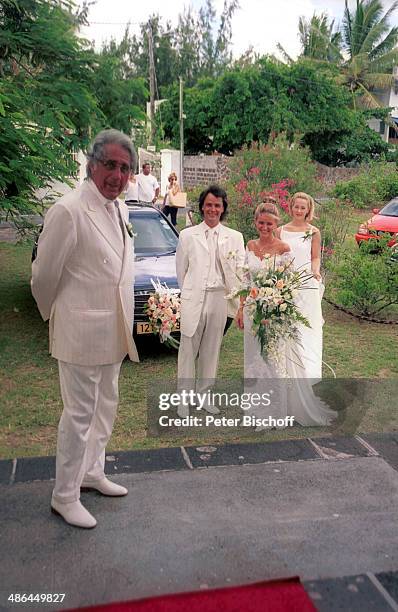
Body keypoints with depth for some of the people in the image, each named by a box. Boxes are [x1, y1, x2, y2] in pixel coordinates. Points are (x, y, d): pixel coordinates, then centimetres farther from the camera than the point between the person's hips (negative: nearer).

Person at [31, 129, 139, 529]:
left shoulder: (121, 209, 7)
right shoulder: (69, 211, -18)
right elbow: (44, 275, -11)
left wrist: (123, 323, 17)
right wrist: (54, 315, 4)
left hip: (113, 331, 8)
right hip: (81, 332, -8)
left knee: (105, 407, 19)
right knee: (79, 413, 2)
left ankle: (92, 472, 38)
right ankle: (64, 497, 19)